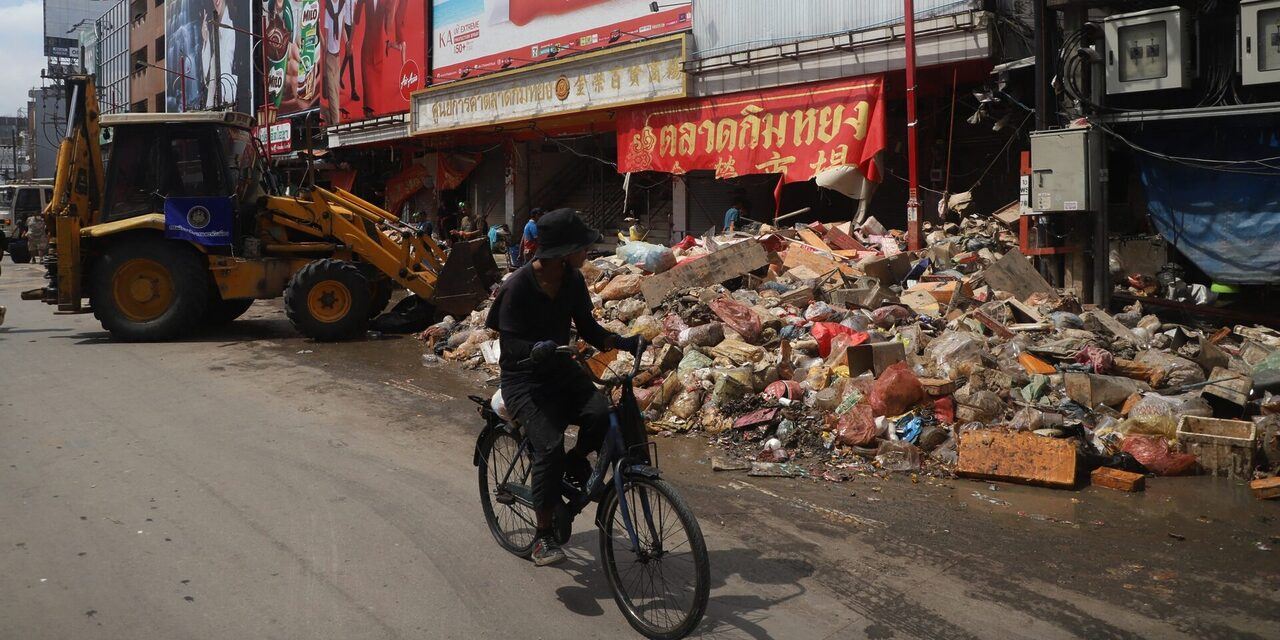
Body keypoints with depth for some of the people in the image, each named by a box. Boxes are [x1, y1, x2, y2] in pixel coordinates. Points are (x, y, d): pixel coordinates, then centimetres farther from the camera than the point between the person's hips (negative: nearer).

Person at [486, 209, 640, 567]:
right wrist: (537, 349, -40)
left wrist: (621, 342, -11)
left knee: (601, 414, -25)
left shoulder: (573, 280, 0)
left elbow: (586, 326, 7)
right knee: (550, 445, -25)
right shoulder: (518, 286, -18)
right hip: (524, 379, -5)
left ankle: (575, 462, 10)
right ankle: (543, 537, -10)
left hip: (561, 370, 5)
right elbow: (508, 343, -18)